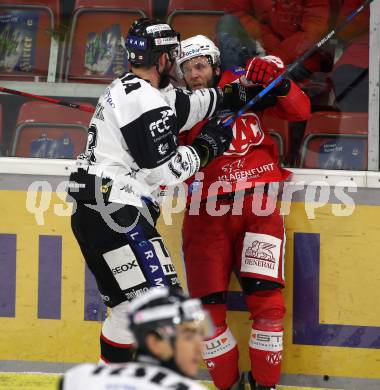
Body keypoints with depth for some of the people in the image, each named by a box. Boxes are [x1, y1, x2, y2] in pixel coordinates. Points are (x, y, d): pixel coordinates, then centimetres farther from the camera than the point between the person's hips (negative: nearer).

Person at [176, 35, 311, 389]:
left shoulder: (243, 85, 3)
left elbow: (300, 111, 0)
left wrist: (278, 83, -17)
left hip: (256, 205, -1)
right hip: (206, 213, 2)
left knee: (265, 295, -11)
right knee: (207, 305, -3)